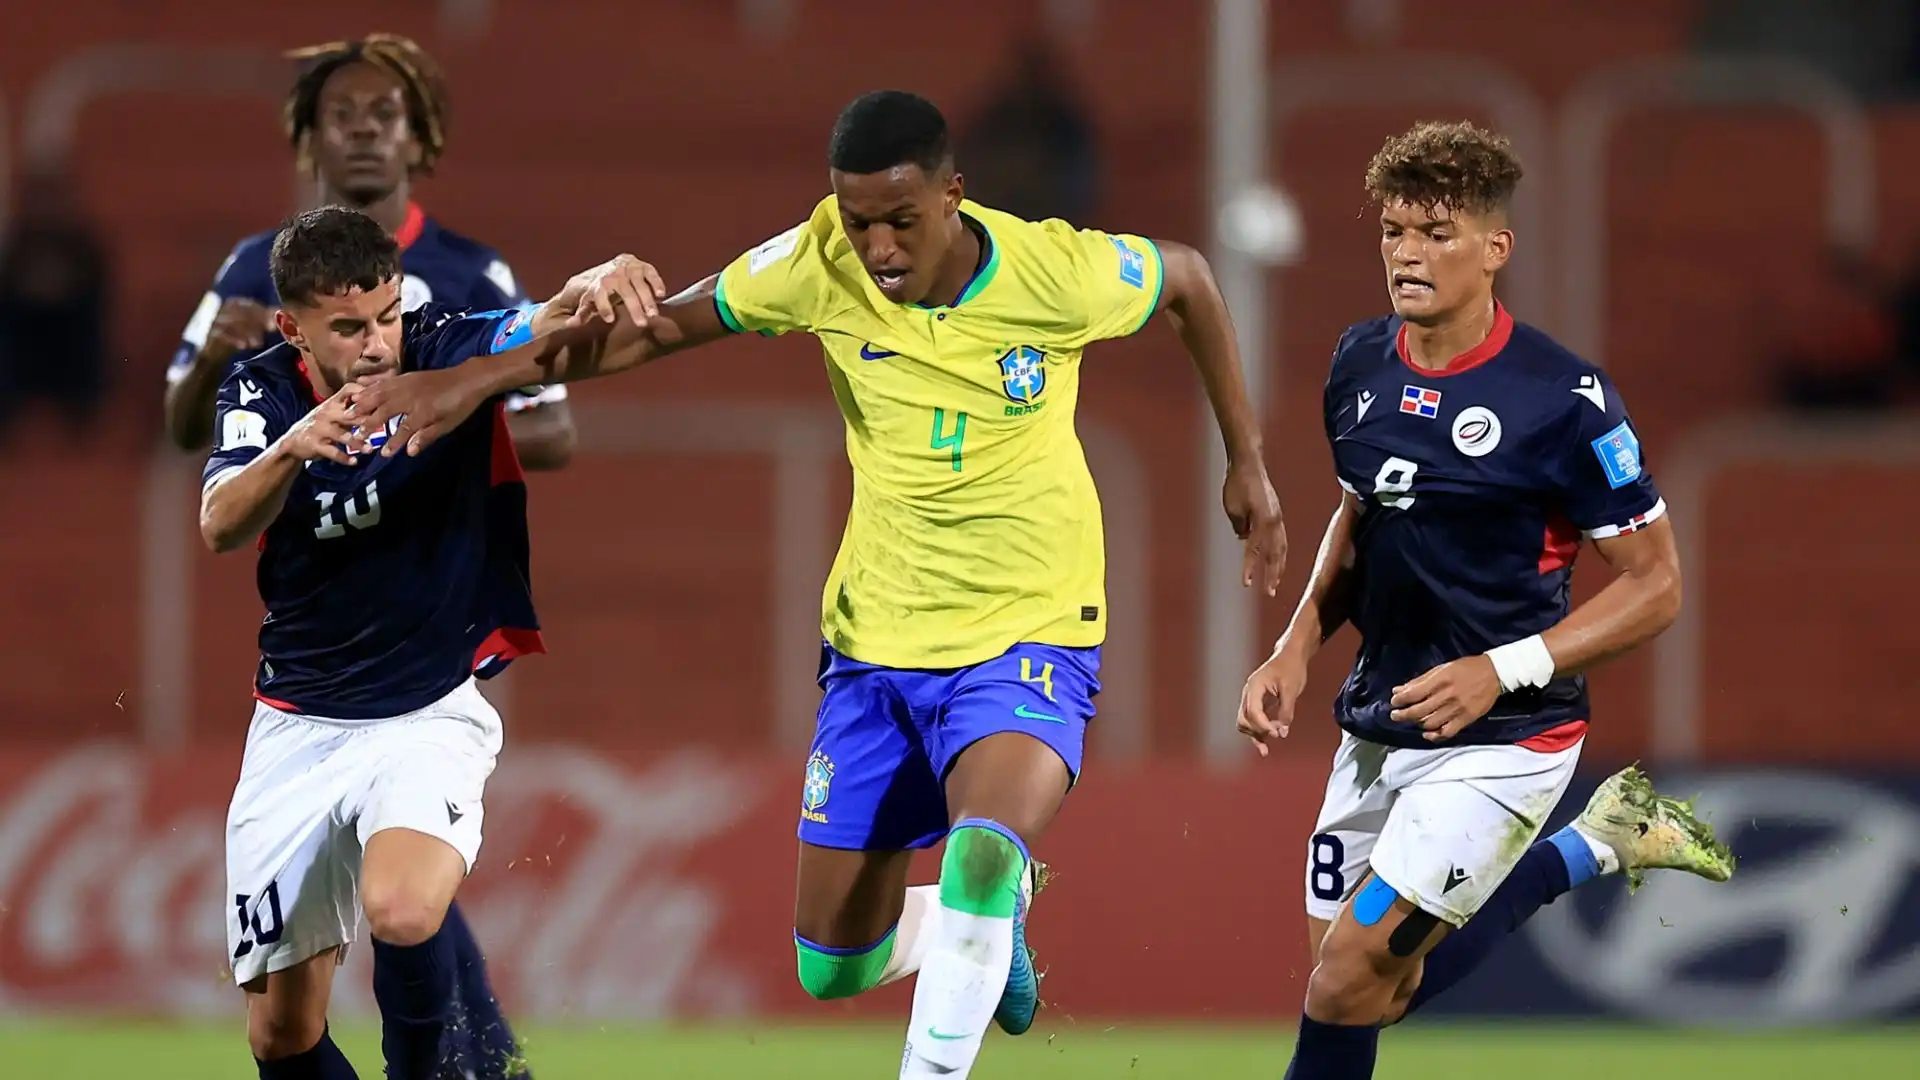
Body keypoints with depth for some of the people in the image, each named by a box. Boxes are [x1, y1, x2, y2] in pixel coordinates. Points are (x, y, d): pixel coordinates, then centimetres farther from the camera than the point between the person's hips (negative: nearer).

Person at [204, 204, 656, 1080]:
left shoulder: (446, 350, -11)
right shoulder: (262, 392, -5)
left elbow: (548, 328, -29)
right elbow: (220, 526, -21)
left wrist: (592, 288, -53)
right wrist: (293, 448, -41)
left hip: (430, 713, -3)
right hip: (298, 729, 3)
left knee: (401, 913, -31)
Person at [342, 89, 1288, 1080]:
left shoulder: (1057, 273, -18)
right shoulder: (823, 266, -13)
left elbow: (1189, 280, 2)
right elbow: (666, 324, -3)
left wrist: (1246, 463, 7)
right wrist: (476, 378, -10)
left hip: (1026, 637, -4)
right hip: (876, 640, 4)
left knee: (981, 857, -34)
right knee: (833, 968, 9)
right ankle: (994, 917, 41)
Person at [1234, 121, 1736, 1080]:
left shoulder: (1562, 399, -18)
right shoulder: (1359, 365, 1)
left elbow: (1654, 586, -13)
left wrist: (1503, 670, -24)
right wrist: (1296, 650, 4)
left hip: (1499, 740, -7)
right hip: (1375, 728, 7)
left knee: (1351, 976, -16)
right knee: (1381, 993, 14)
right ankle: (1594, 847, 29)